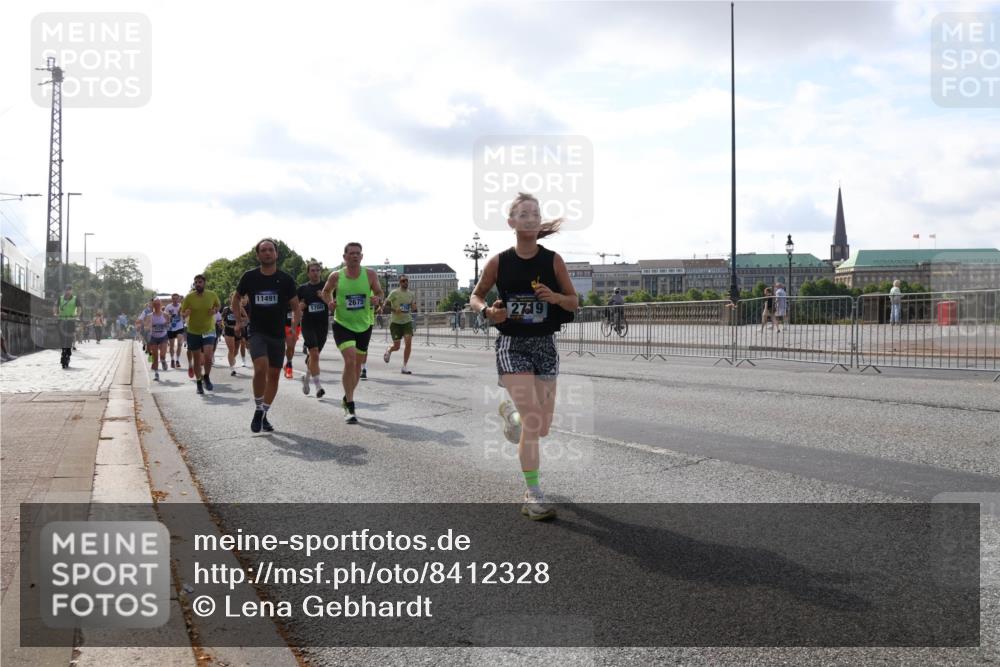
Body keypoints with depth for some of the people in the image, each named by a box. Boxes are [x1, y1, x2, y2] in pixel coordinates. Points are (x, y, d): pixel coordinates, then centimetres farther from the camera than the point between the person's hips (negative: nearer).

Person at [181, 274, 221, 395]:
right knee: (196, 359, 8)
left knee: (208, 356, -17)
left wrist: (215, 310, -8)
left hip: (209, 330, 0)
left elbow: (218, 305, 15)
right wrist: (185, 314, -25)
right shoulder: (189, 297, -8)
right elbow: (182, 313, -1)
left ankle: (206, 377, 9)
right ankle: (199, 382, 25)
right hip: (193, 332, 0)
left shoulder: (212, 295, -5)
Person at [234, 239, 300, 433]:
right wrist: (239, 320, 5)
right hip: (257, 331, -2)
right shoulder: (249, 277, -2)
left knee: (274, 374, 6)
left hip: (278, 333, 2)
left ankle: (264, 415, 21)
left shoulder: (286, 279, -2)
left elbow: (295, 306, 6)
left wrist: (294, 328, -7)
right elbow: (235, 299, 15)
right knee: (261, 368, -23)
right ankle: (258, 410, -5)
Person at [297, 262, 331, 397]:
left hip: (323, 325, 2)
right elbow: (295, 307, 12)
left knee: (314, 355, 13)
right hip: (308, 325, -2)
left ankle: (306, 377, 41)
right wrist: (299, 307, -11)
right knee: (314, 354, -16)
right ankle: (318, 386, -17)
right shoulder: (302, 288, 5)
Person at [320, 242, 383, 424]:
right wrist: (329, 302, -8)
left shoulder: (370, 274, -5)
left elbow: (379, 292, 7)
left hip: (364, 325, 3)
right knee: (350, 361, -22)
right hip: (342, 324, -3)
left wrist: (377, 298, -16)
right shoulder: (336, 276, -5)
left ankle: (346, 399, 39)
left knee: (358, 365, 13)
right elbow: (326, 291, 13)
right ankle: (350, 407, -15)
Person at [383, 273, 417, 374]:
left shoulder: (411, 294, 6)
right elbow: (386, 304, -6)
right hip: (395, 322, -3)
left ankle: (404, 367, -4)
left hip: (407, 321, 3)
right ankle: (388, 352, 36)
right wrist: (394, 309, -22)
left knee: (408, 343, -13)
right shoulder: (394, 293, -8)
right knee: (396, 346, -2)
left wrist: (414, 307, -7)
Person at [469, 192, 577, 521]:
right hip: (512, 345, -2)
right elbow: (476, 296, 9)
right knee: (533, 420, -16)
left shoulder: (553, 260, -3)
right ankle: (533, 494, -5)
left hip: (544, 345, 3)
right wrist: (487, 311, -13)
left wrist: (555, 297, -17)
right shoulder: (499, 262, -4)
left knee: (542, 428, 8)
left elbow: (574, 301, 4)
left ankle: (510, 411, 44)